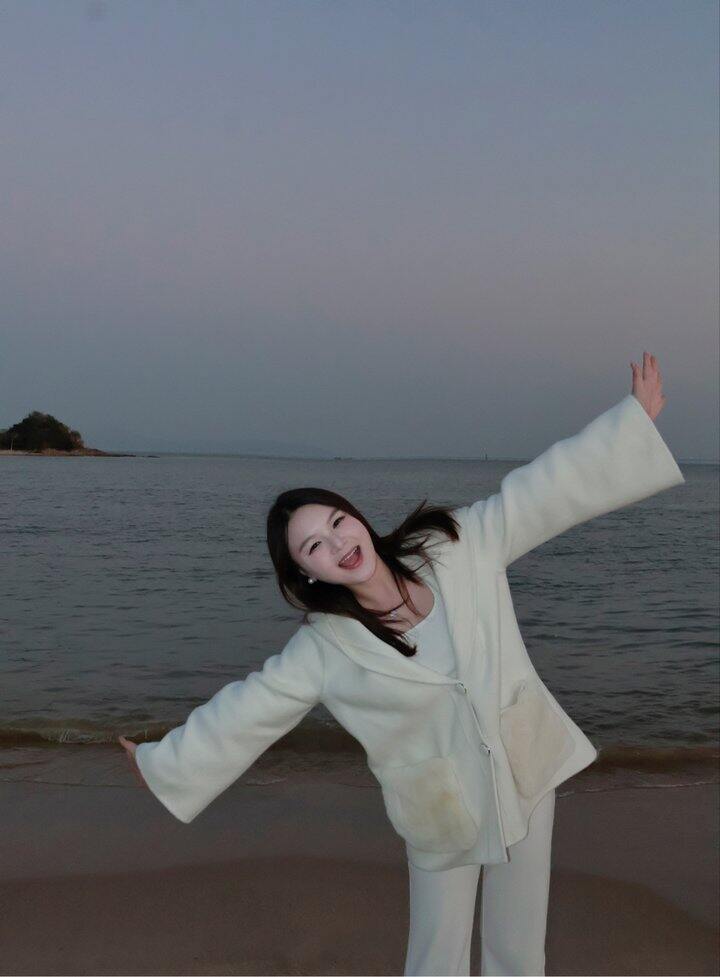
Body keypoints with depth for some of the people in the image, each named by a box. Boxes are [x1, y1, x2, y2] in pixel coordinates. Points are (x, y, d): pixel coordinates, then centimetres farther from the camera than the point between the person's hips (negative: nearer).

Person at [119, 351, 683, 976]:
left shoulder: (460, 548, -12)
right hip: (439, 812, -2)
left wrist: (634, 417, -5)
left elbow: (544, 490, -8)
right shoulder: (323, 651, -14)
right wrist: (162, 761, -1)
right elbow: (244, 711, -6)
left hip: (527, 776, 2)